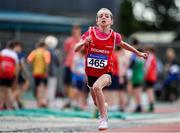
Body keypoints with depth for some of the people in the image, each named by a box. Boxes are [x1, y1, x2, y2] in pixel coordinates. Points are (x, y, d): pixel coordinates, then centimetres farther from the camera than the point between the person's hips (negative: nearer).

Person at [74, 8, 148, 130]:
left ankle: (103, 119, -24)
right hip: (91, 73, 2)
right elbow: (76, 49, -10)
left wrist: (139, 53, 23)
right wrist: (84, 42, -31)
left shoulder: (114, 36, -7)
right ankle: (104, 106, 57)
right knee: (97, 103, 18)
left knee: (97, 87, -35)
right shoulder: (90, 32, -9)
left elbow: (123, 44, 16)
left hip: (106, 72, -2)